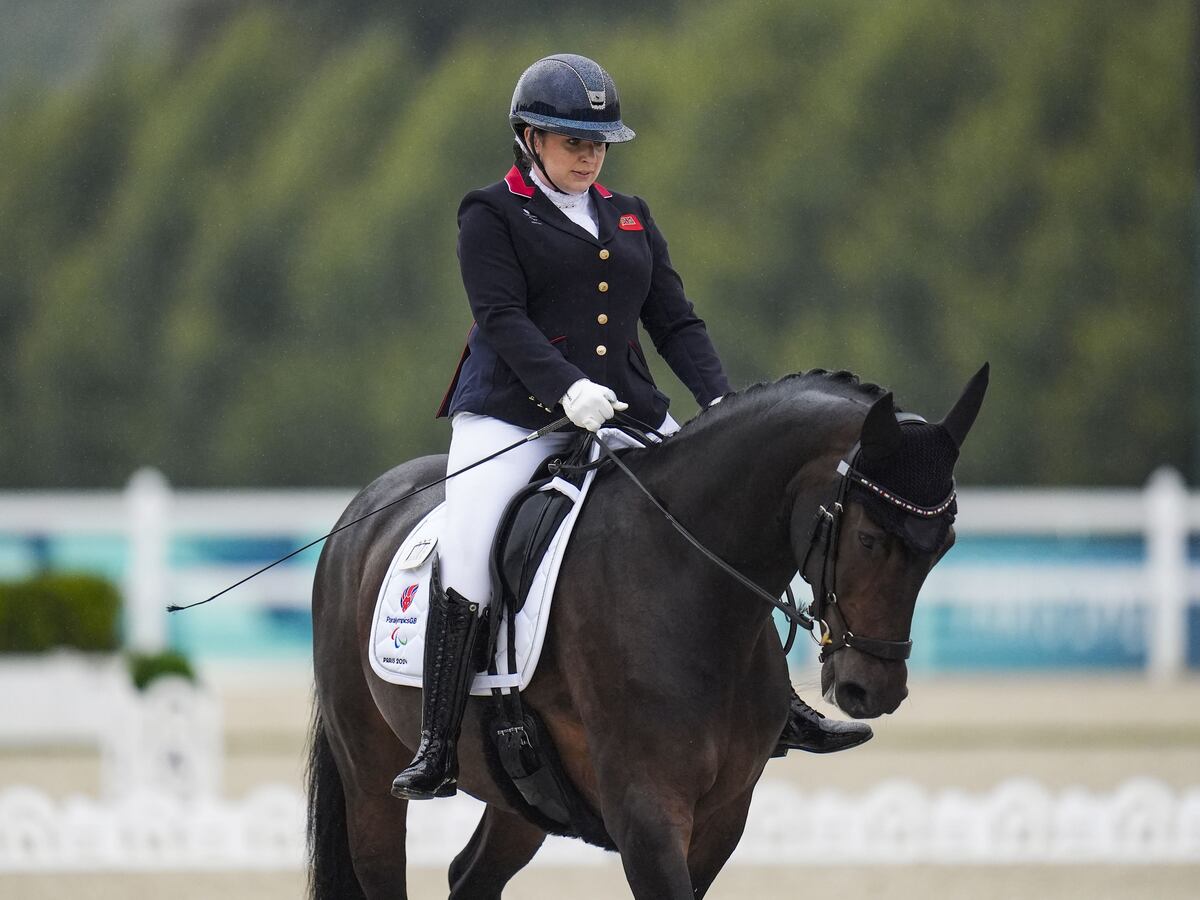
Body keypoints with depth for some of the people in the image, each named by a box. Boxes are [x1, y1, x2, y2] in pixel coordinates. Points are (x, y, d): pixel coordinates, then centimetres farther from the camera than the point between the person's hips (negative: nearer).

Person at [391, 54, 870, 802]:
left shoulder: (631, 221, 17)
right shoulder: (493, 217, 0)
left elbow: (676, 321, 13)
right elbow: (502, 317, -12)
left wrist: (718, 398, -5)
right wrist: (567, 386, -28)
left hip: (625, 415, 5)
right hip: (511, 415, -5)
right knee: (468, 554, -20)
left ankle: (778, 709, 10)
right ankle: (438, 747, -16)